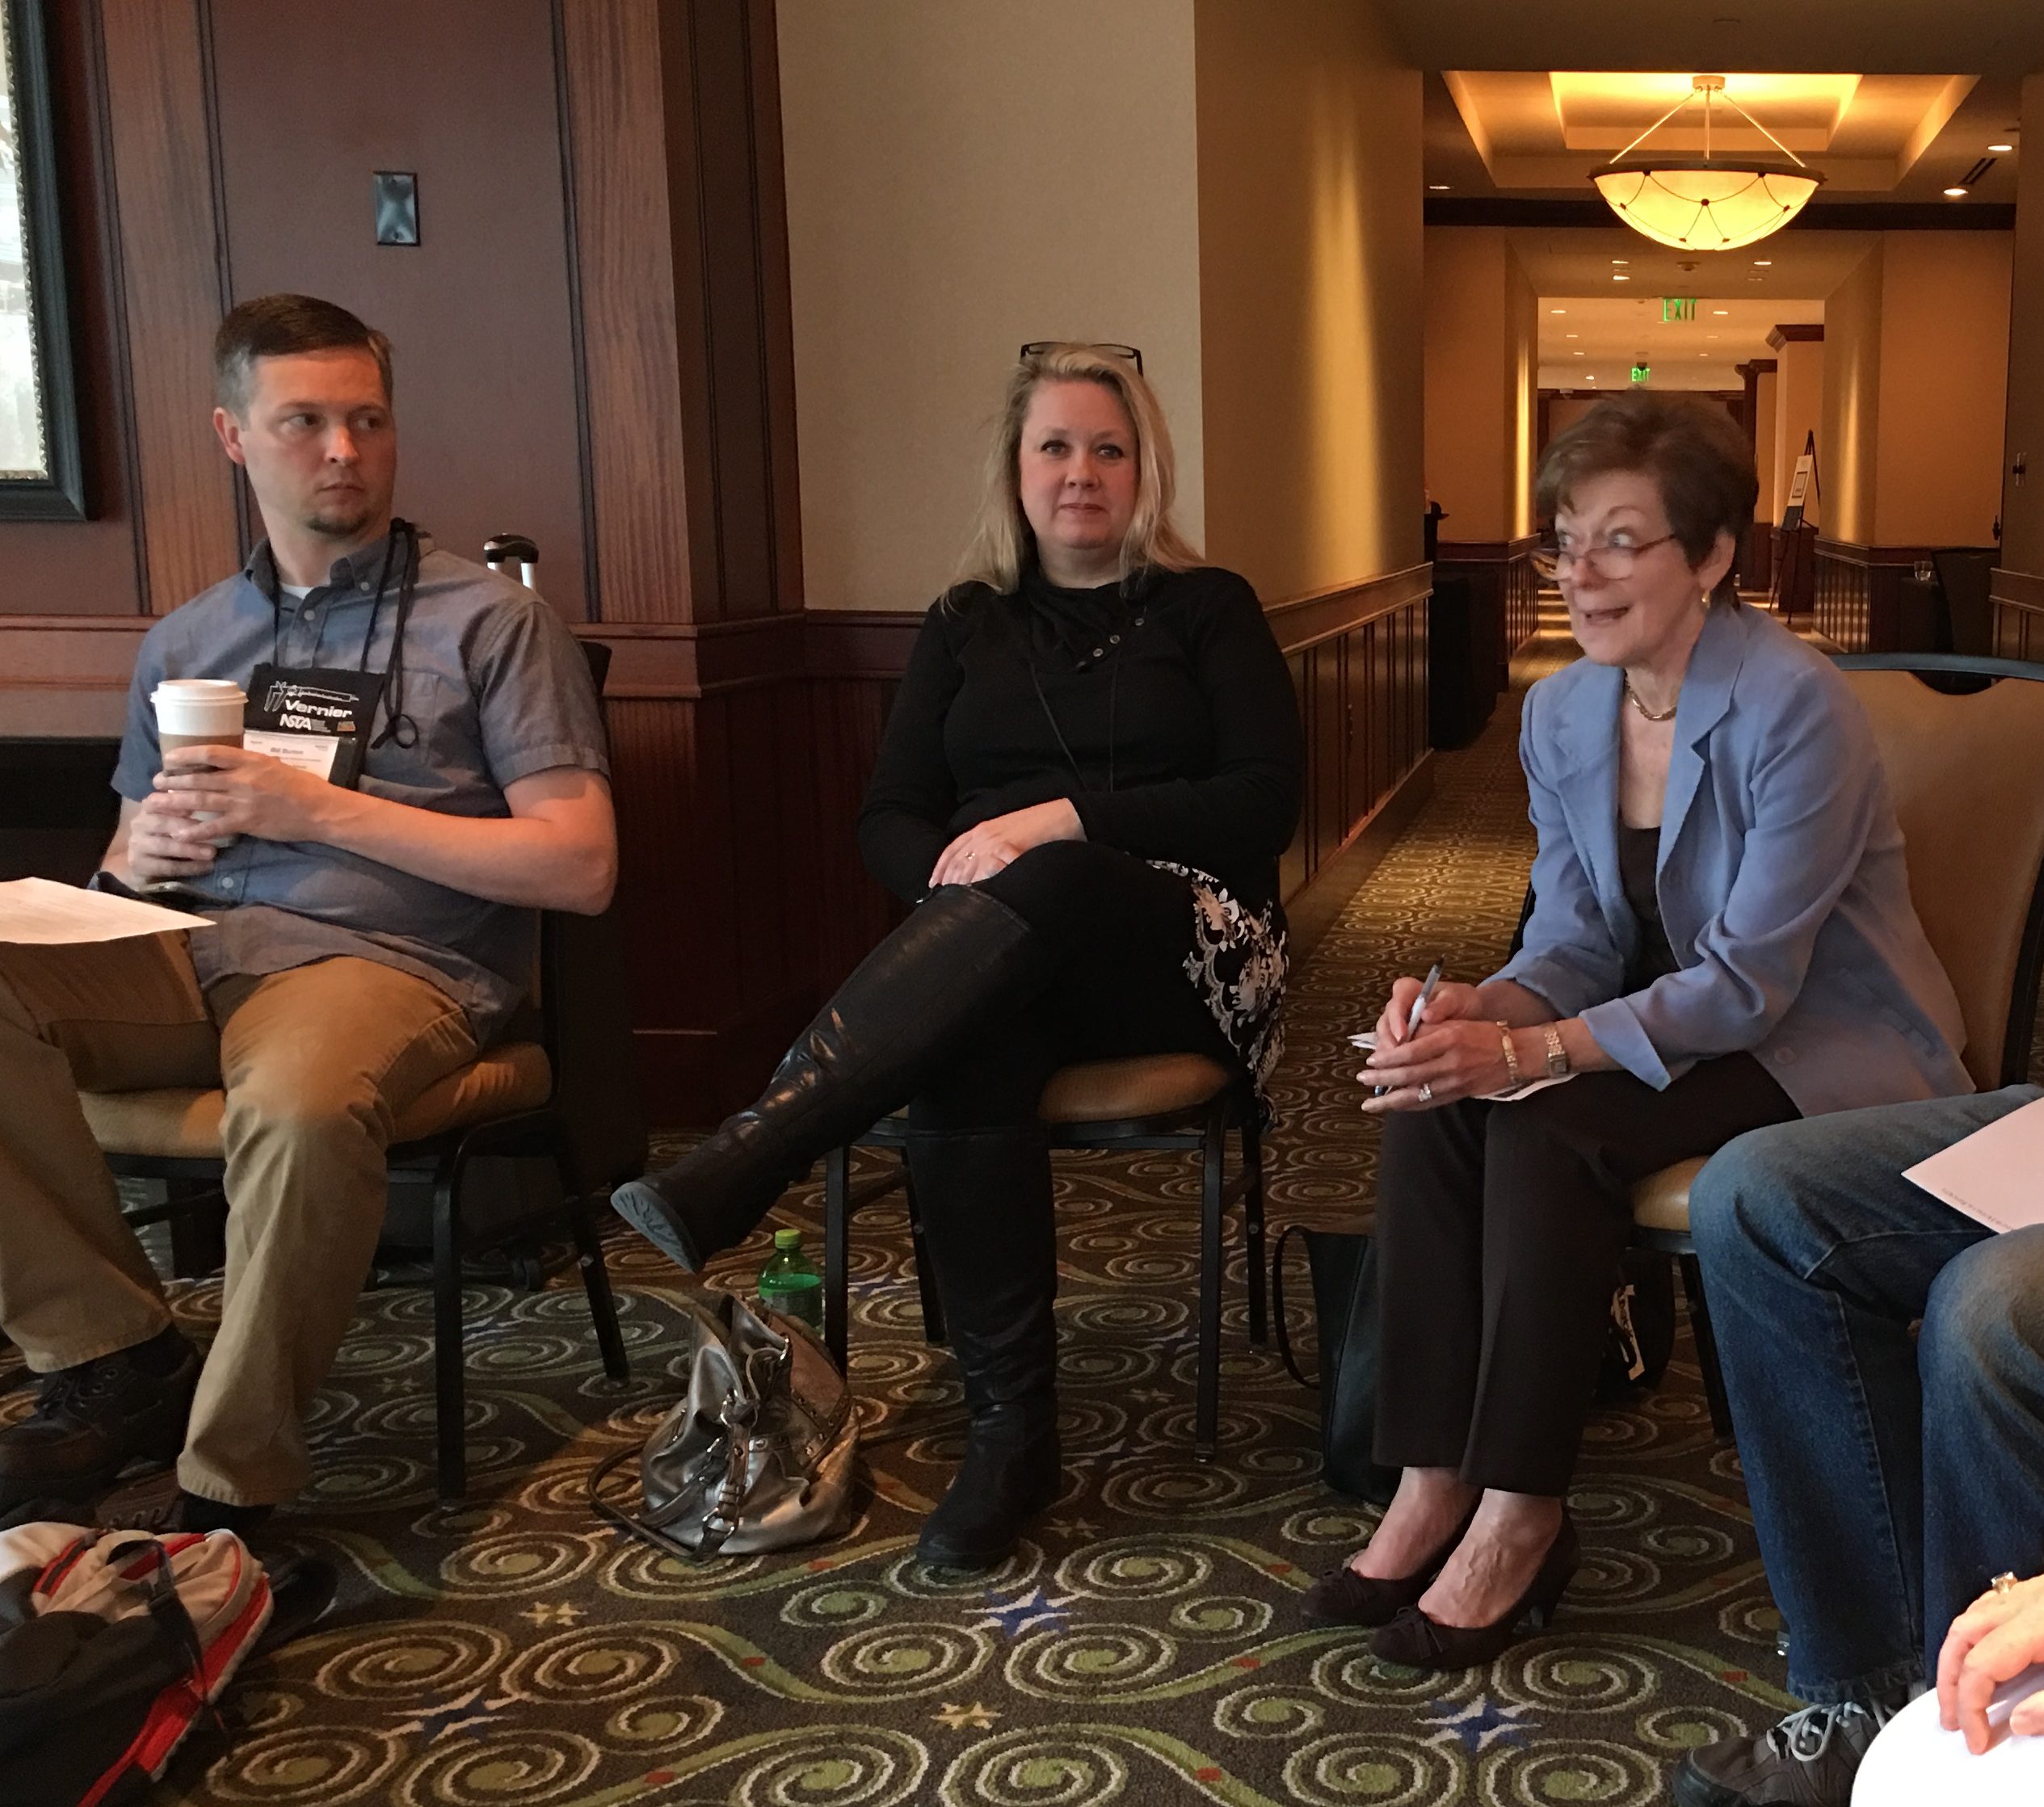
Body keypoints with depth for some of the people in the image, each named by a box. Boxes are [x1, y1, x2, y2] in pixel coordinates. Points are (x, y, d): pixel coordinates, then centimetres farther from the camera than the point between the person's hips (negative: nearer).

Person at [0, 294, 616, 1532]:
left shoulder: (488, 619, 6)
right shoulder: (185, 643, 21)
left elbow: (581, 866, -4)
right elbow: (129, 866, 27)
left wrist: (327, 809, -9)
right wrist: (140, 855, 0)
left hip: (394, 959, -5)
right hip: (194, 952, 5)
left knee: (299, 1106, -40)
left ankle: (230, 1482, -19)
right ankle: (120, 1359, -11)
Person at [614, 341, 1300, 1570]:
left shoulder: (1208, 610, 12)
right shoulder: (968, 627, 20)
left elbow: (1265, 801, -2)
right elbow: (891, 821, 13)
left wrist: (1060, 822, -13)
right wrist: (953, 885, -12)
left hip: (1188, 953, -2)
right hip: (1001, 966, 2)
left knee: (1045, 886, -37)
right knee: (962, 1053, -36)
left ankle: (736, 1176, -46)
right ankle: (1012, 1430, -31)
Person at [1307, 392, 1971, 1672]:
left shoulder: (1795, 710, -22)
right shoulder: (1561, 713, 1)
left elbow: (1749, 981, -23)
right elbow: (1577, 941, 1)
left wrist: (1528, 1051, -33)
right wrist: (1475, 1011, -22)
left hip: (1832, 1050, -6)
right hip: (1687, 1028, 7)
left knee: (1546, 1127, -29)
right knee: (1432, 1108, -20)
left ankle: (1522, 1518, -17)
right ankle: (1432, 1487, -14)